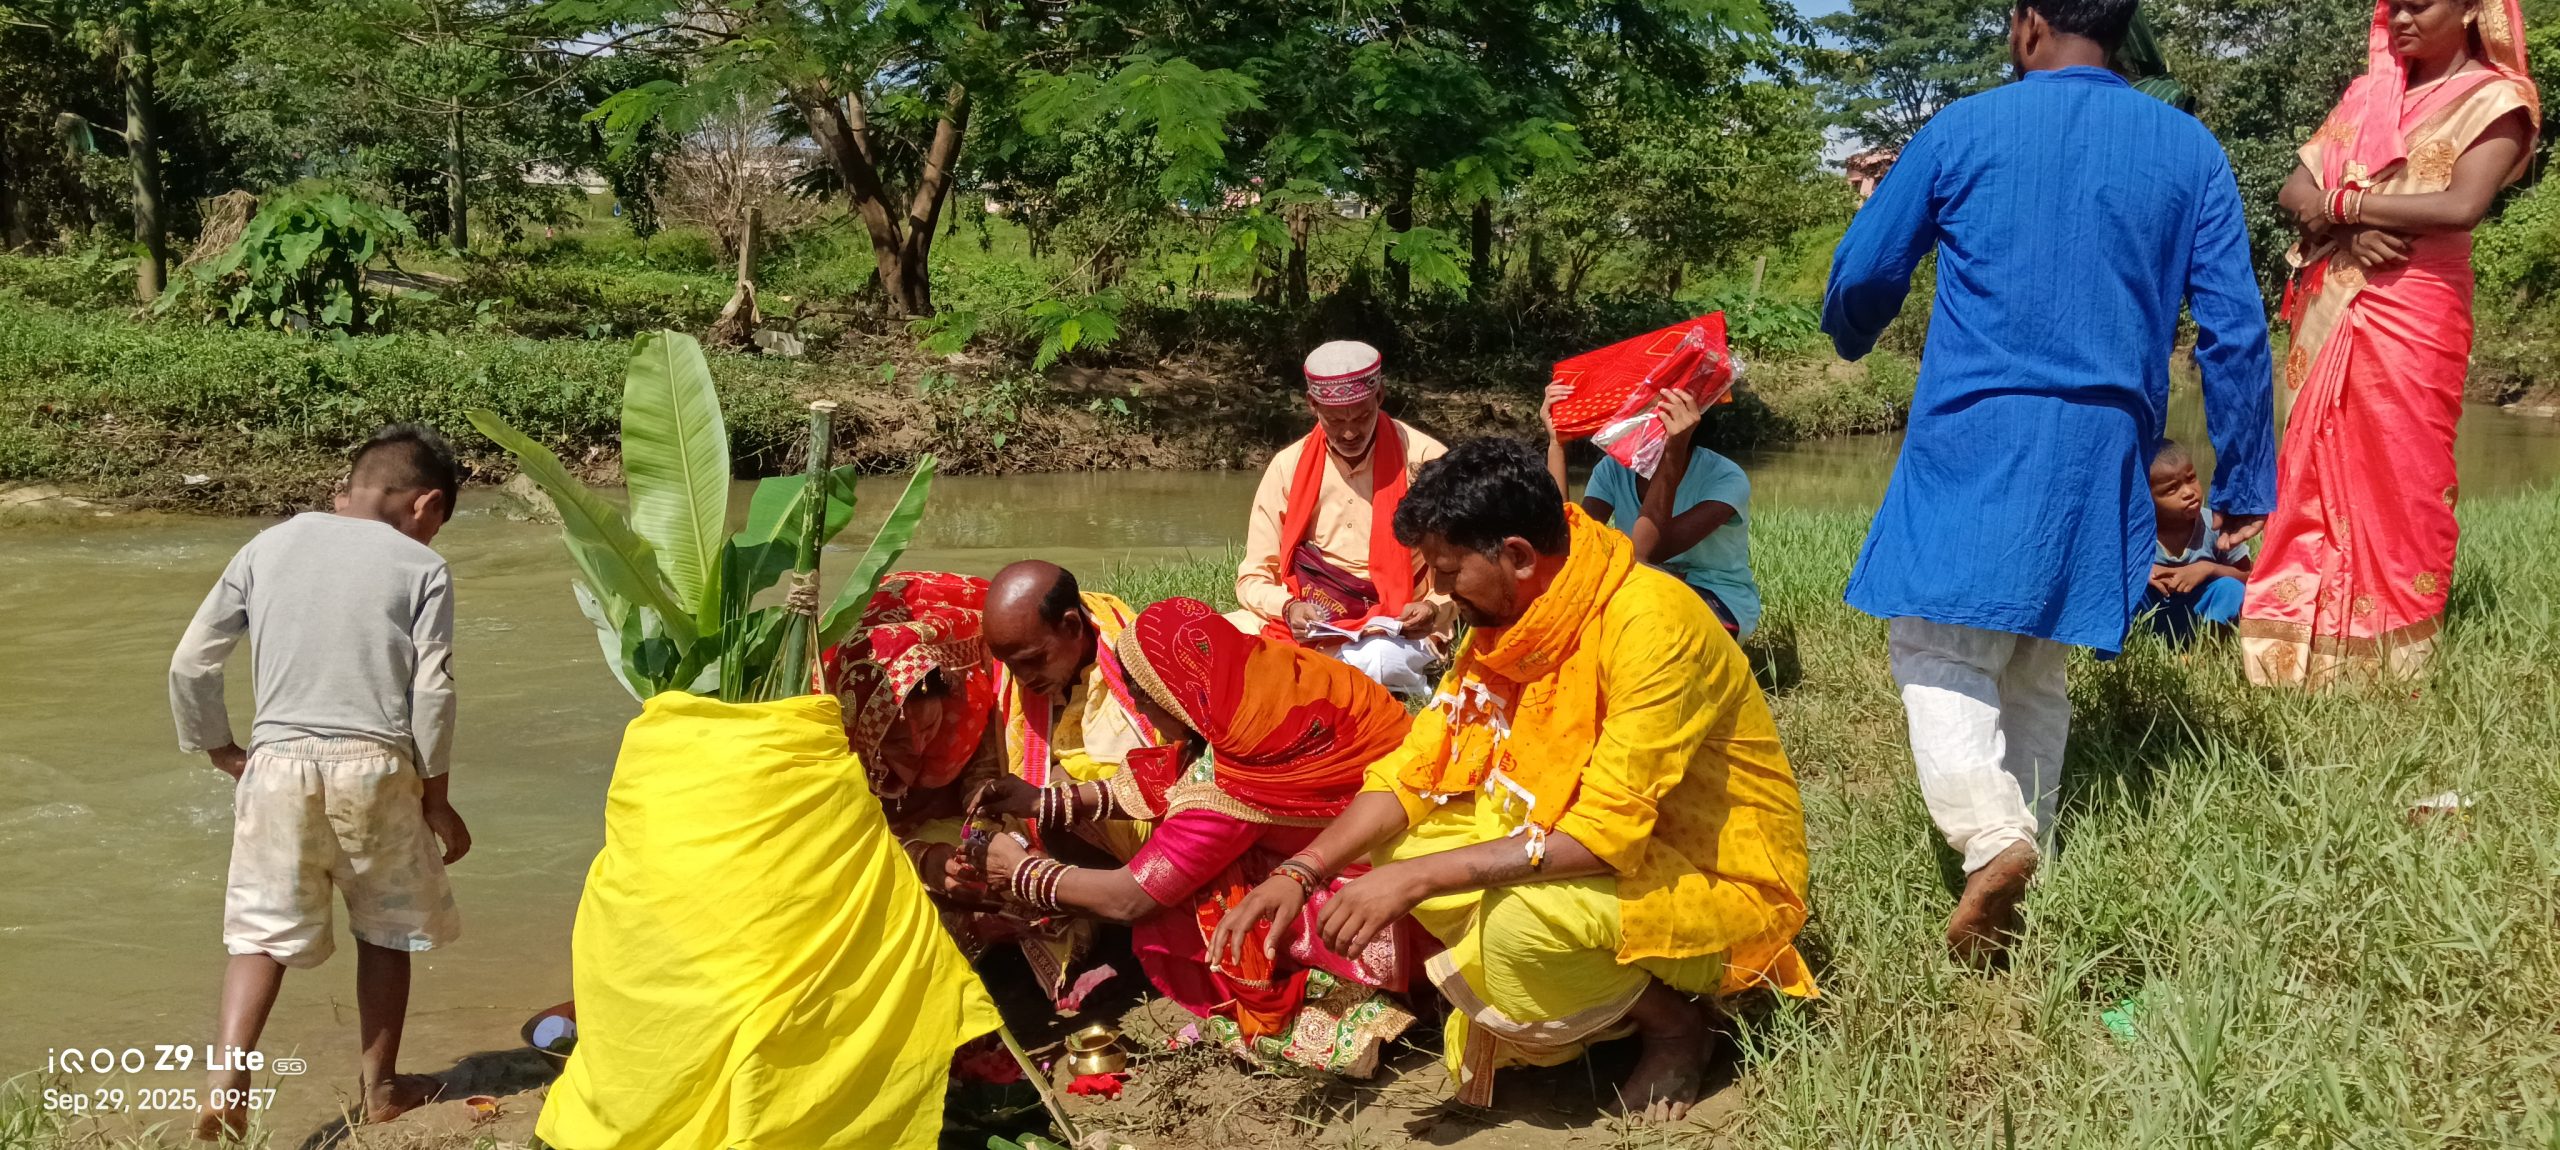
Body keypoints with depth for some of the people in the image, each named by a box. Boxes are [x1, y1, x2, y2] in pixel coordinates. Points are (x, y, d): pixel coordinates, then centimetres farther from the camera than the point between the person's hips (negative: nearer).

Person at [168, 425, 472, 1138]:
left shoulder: (269, 546, 9)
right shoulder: (421, 567, 0)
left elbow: (190, 664, 7)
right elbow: (432, 695, -6)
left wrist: (220, 749, 20)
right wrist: (437, 799, 3)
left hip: (278, 763, 2)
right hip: (376, 767, -2)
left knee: (262, 928, 10)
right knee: (386, 927, 15)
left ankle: (225, 1080, -7)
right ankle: (380, 1086, 23)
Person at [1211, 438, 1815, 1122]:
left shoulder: (1650, 624, -29)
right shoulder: (1509, 615, -3)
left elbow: (1605, 835, -32)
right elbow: (1417, 769, -1)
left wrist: (1415, 879, -32)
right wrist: (1301, 872, -14)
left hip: (1719, 881, -8)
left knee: (1517, 921, -34)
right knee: (1391, 838, -6)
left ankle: (1672, 1021, -2)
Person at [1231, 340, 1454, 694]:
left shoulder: (1424, 460, -4)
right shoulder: (1287, 467, 3)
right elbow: (1254, 579, 4)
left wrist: (1434, 606, -19)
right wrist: (1288, 608, -17)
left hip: (1394, 632, -3)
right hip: (1304, 625, 4)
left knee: (1379, 661, -39)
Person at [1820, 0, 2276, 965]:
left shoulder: (1962, 130, 1)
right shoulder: (2190, 151, 8)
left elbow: (1860, 277, 7)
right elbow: (2235, 330, 5)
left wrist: (1853, 339, 31)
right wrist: (2243, 485, 11)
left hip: (1972, 443, -3)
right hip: (2103, 458, 4)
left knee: (1941, 650, -1)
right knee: (2035, 669, 14)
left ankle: (1991, 837, -25)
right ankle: (2027, 850, 13)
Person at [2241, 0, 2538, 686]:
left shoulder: (2496, 100, -2)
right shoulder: (2368, 93, 15)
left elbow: (2462, 206, -17)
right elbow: (2296, 187, 8)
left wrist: (2341, 203, -11)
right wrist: (2348, 231, -12)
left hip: (2411, 315, -5)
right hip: (2331, 310, 5)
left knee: (2398, 480, -2)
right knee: (2317, 470, 4)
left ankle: (2391, 654, 4)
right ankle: (2308, 643, 9)